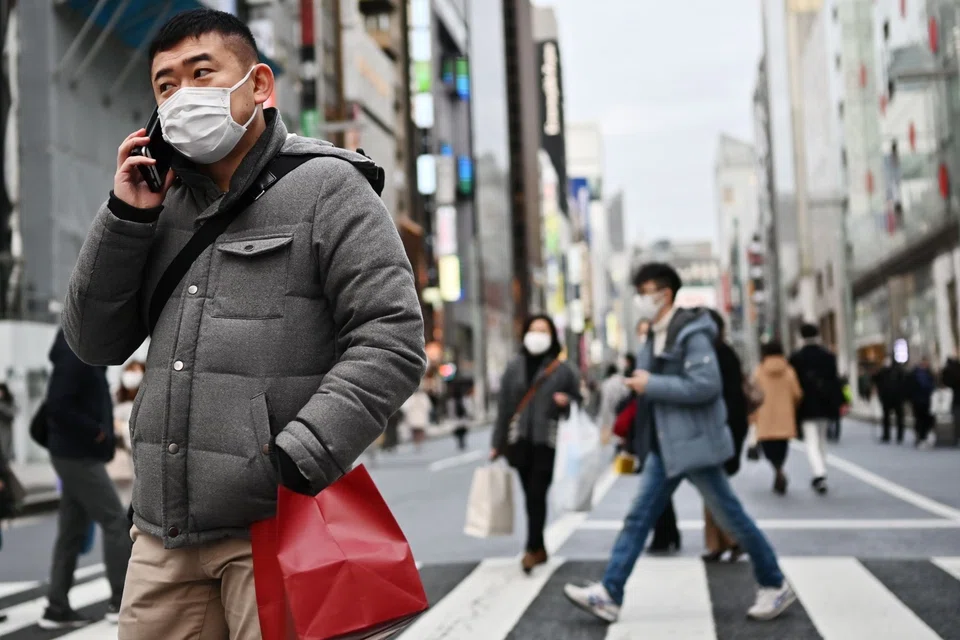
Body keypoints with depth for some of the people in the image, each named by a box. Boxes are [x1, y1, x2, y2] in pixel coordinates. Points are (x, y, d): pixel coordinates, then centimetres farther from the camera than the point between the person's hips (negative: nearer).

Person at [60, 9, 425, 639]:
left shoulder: (327, 186, -2)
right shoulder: (165, 207, 16)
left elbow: (392, 340, -11)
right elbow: (96, 341, 14)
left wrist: (297, 459, -20)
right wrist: (126, 216, 2)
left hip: (276, 524, -5)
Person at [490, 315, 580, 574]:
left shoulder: (562, 369, 4)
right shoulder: (514, 367, 9)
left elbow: (579, 400, 10)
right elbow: (503, 406, 9)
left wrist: (567, 401, -13)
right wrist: (497, 443, 8)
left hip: (547, 442, -3)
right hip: (520, 442, 3)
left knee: (537, 495, -9)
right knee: (530, 496, 7)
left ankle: (532, 549, -4)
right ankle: (540, 548, 18)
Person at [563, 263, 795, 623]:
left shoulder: (691, 334, -15)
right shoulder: (659, 337, 13)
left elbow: (707, 384, -26)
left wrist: (651, 385, -22)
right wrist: (639, 383, 8)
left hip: (694, 443, -9)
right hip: (665, 447, 9)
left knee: (731, 518, 2)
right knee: (638, 518, 4)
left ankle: (775, 587, 18)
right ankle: (608, 595, 5)